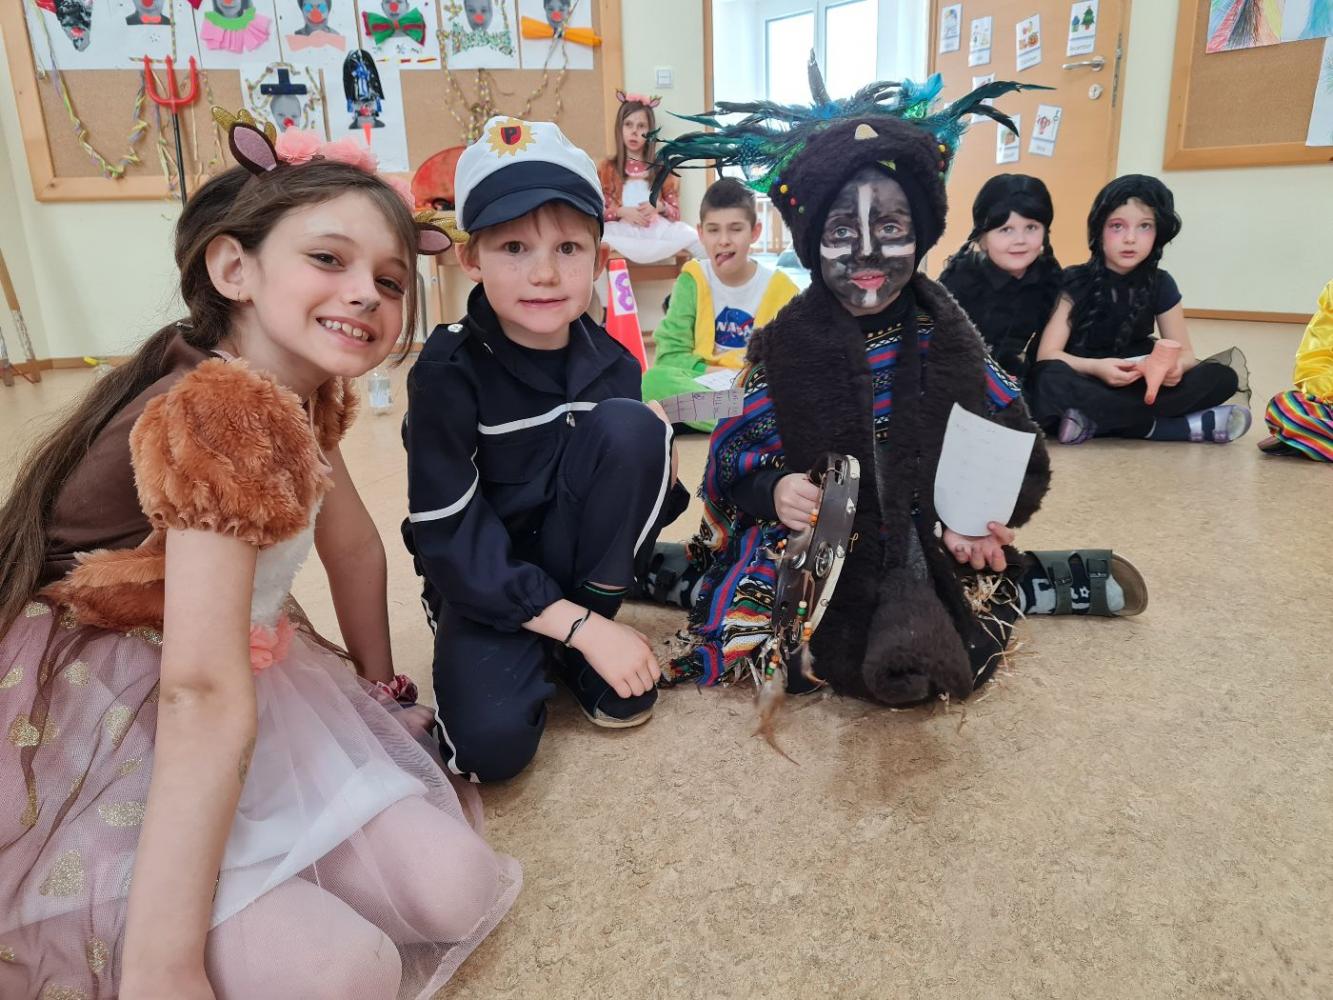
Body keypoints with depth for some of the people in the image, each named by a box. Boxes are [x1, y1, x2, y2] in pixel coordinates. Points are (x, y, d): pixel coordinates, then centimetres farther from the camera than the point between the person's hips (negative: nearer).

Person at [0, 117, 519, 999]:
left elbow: (353, 543, 14)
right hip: (96, 728, -7)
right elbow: (201, 695, -34)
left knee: (454, 893, -6)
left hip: (247, 692, 8)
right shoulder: (218, 410, -27)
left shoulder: (303, 392, 2)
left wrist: (382, 685, 22)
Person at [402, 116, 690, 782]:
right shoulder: (449, 370, -19)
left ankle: (576, 650, -7)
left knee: (629, 426, -22)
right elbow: (450, 540, -21)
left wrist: (660, 461, -21)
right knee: (494, 741, -28)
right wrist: (579, 626, -25)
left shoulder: (611, 362, -7)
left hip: (575, 559, 4)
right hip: (480, 578, -3)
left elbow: (629, 483, 3)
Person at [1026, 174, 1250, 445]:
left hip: (1139, 388, 3)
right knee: (1051, 379, -36)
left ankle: (1095, 422, -26)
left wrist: (1176, 366, -23)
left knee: (1223, 376, -14)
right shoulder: (1074, 283, -7)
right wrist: (1096, 368, -35)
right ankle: (1188, 427, -27)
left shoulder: (1161, 285, 3)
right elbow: (1047, 355, -15)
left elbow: (1185, 352, 3)